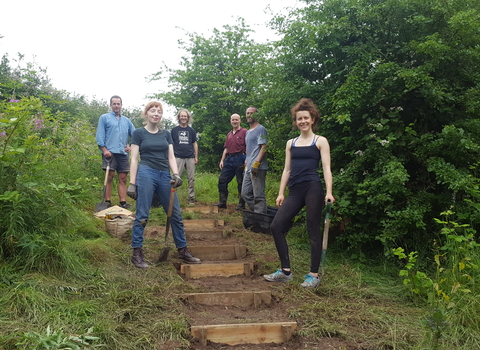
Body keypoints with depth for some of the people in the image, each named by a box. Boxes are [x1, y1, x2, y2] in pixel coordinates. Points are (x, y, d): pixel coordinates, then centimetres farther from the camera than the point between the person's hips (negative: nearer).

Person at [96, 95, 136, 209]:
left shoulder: (126, 121, 20)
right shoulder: (104, 118, 9)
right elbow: (100, 135, 1)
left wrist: (131, 146, 2)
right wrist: (104, 149, -10)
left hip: (123, 153, 4)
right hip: (110, 152, -4)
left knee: (123, 178, 1)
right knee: (109, 177, -8)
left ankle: (123, 203, 1)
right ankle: (107, 202, -4)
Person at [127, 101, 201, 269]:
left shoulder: (166, 134, 15)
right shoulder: (139, 133, 4)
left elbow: (171, 157, 11)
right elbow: (134, 159, 1)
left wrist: (176, 174, -7)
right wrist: (132, 183, -5)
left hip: (165, 176, 4)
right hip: (146, 174, -4)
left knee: (176, 214, 5)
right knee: (142, 215, -5)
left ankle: (182, 250, 16)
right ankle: (136, 253, 5)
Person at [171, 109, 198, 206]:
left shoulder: (191, 130, 12)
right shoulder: (174, 130, 8)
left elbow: (195, 144, 15)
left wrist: (196, 157, 9)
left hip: (190, 158, 2)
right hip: (178, 157, -2)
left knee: (191, 179, 2)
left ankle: (191, 198, 9)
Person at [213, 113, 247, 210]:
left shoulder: (244, 132, -1)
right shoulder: (229, 134, 20)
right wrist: (222, 160, 14)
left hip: (239, 159, -7)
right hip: (229, 159, 7)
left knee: (241, 182, -2)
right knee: (222, 180, 5)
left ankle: (241, 204, 7)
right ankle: (222, 202, 13)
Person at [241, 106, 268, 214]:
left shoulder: (261, 129, -6)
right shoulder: (248, 131, 22)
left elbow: (264, 147, -16)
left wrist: (256, 163, -23)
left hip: (258, 169, -10)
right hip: (248, 169, 10)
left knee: (258, 196, -8)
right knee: (246, 194, 12)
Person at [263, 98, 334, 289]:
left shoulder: (320, 141, 6)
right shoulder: (291, 143, 18)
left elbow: (326, 168, -2)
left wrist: (329, 192, -14)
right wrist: (281, 193, 11)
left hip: (313, 188, -5)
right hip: (295, 191, 5)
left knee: (313, 231, -2)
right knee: (276, 226, -3)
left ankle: (314, 275, 9)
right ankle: (285, 271, 8)